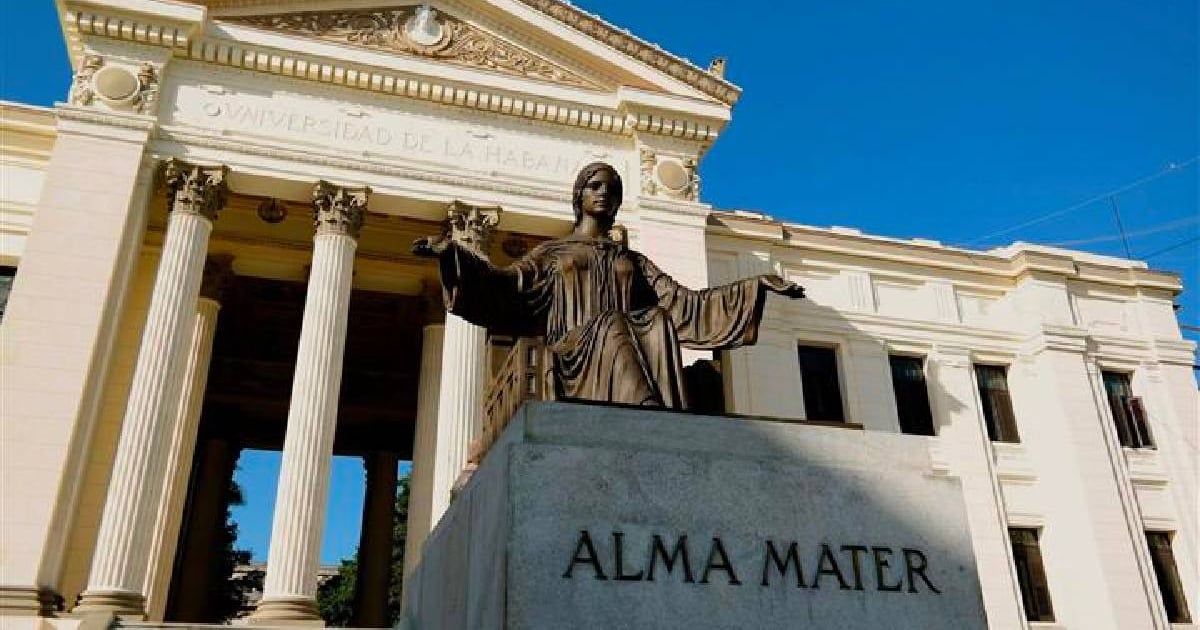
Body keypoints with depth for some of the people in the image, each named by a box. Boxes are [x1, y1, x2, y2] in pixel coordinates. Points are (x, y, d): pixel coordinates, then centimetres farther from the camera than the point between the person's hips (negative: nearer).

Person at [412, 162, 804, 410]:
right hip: (575, 353, -2)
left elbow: (685, 302, 19)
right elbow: (507, 286, 8)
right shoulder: (552, 252, 24)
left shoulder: (632, 260, 29)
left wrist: (756, 286, 12)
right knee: (612, 323, -34)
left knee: (657, 321, -30)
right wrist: (453, 254, -6)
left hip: (630, 351, 2)